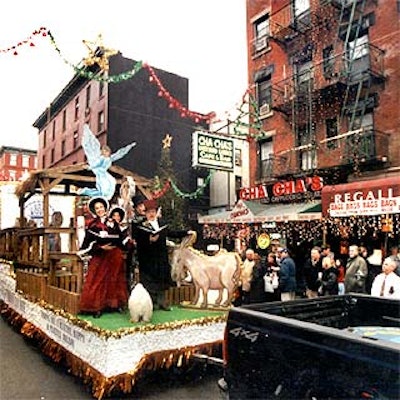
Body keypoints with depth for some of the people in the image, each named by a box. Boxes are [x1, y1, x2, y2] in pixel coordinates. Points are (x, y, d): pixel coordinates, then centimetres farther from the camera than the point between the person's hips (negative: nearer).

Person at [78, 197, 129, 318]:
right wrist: (101, 247, -16)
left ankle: (116, 304, 17)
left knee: (114, 280, 8)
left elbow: (120, 239, 6)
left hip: (114, 256, 2)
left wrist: (113, 246, -10)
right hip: (99, 256, -2)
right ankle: (97, 307, 3)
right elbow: (88, 242, -6)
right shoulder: (92, 224, 1)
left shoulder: (112, 223, 8)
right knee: (98, 281, -4)